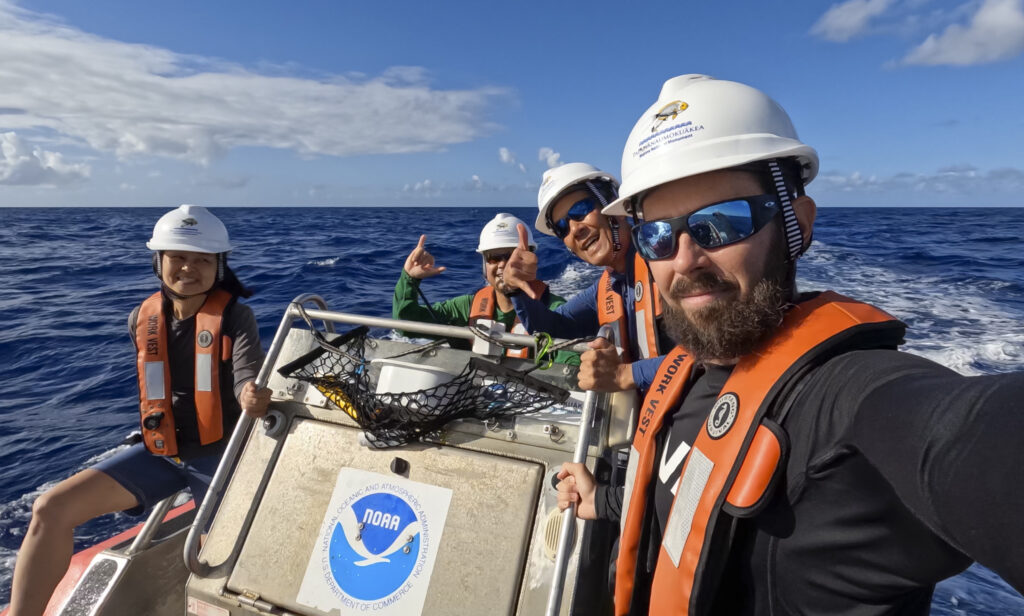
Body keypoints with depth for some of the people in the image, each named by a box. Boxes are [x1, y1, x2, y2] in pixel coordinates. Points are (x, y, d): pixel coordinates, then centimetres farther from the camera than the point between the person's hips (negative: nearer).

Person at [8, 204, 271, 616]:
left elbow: (246, 377, -27)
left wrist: (253, 398, -50)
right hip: (159, 451, 5)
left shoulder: (235, 316, -13)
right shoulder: (142, 319, 2)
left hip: (221, 453, -4)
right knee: (51, 509, -7)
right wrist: (158, 435, 13)